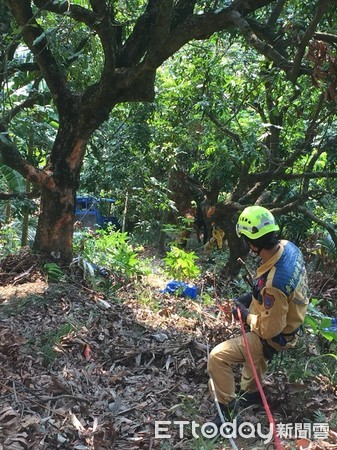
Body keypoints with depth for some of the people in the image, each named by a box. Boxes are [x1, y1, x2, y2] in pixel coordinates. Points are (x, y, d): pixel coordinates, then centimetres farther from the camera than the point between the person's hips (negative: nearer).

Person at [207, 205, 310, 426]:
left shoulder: (273, 284, -41)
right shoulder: (288, 247, -15)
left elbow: (270, 329, -29)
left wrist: (246, 316, -12)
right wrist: (252, 296, 2)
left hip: (274, 337, -9)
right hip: (290, 318, 9)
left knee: (218, 357, -11)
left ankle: (227, 409, 10)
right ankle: (251, 391, 49)